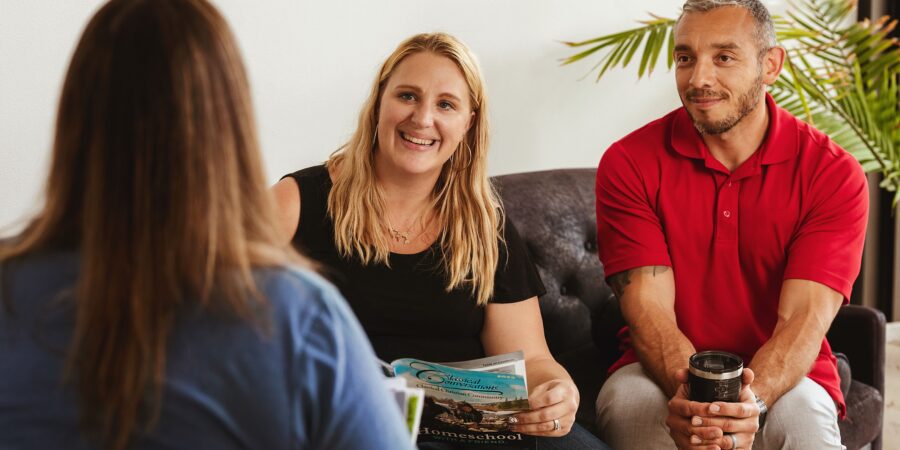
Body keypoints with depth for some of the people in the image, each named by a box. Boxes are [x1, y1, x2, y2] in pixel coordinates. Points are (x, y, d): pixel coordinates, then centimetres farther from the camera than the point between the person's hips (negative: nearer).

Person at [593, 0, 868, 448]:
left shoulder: (833, 174, -9)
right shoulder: (628, 164, -8)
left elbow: (804, 317, -18)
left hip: (783, 377, -1)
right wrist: (689, 392, -37)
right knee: (627, 402, -32)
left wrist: (749, 402, -39)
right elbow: (648, 306, -16)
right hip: (665, 373, 1)